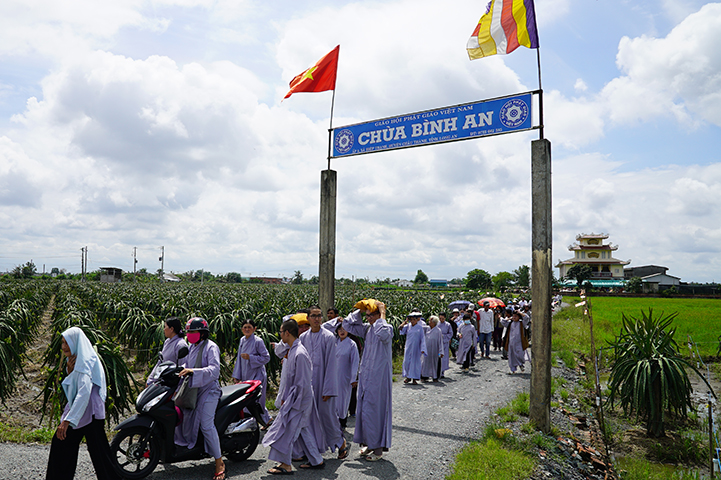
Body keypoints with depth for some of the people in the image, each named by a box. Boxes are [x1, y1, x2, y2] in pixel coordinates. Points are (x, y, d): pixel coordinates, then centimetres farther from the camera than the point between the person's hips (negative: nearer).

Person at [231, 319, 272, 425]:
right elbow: (239, 359, 15)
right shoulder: (242, 340, 8)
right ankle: (267, 419, 30)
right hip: (246, 376, 7)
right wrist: (236, 376, 12)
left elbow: (266, 357, -12)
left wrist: (250, 357, -20)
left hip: (257, 376, -7)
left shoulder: (258, 341, -12)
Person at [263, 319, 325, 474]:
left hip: (298, 400, -10)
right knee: (303, 429, 14)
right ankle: (316, 461, 24)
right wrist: (283, 396, 17)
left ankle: (285, 465, 12)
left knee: (286, 429, -1)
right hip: (292, 398, 10)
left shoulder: (299, 354, -23)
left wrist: (288, 401, -17)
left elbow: (302, 384, -23)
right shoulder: (292, 350, 8)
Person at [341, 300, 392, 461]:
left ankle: (378, 448, 10)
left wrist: (382, 316, -25)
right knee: (364, 409, 13)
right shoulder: (367, 329, 7)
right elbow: (347, 325, 11)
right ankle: (369, 443, 27)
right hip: (366, 374, 8)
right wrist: (359, 311, 3)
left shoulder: (386, 328, -14)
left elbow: (384, 334, -38)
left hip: (378, 376, -8)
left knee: (375, 409, -3)